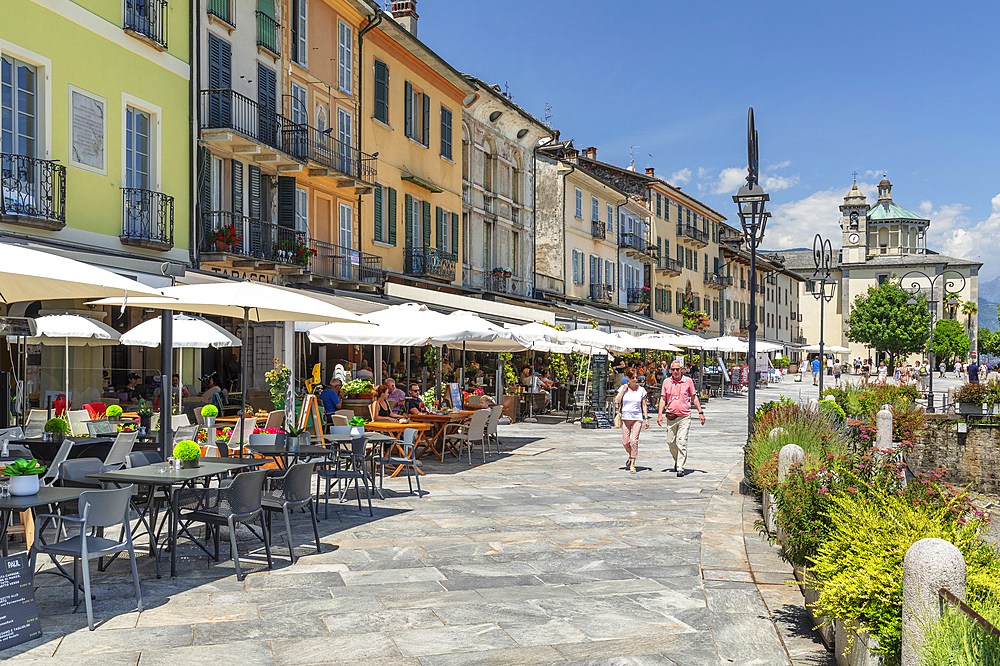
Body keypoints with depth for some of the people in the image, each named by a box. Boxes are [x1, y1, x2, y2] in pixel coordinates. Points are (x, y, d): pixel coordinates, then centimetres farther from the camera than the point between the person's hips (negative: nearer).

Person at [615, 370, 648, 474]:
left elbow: (644, 405, 8)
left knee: (634, 441, -11)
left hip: (637, 418, -1)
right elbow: (617, 401, -6)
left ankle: (632, 465, -4)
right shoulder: (623, 388, 4)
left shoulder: (641, 390, 4)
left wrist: (646, 418, 4)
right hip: (626, 418, 1)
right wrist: (624, 390, -8)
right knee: (625, 442, 1)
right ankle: (631, 456, 32)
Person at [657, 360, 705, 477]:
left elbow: (694, 398, 8)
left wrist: (700, 412, 5)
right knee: (670, 442, 7)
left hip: (685, 417, -3)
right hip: (671, 417, 3)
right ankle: (677, 460, 33)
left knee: (682, 442, -9)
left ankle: (680, 468, -6)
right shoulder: (666, 382, 6)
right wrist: (660, 414, 0)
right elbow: (663, 399, 9)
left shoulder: (688, 381, 1)